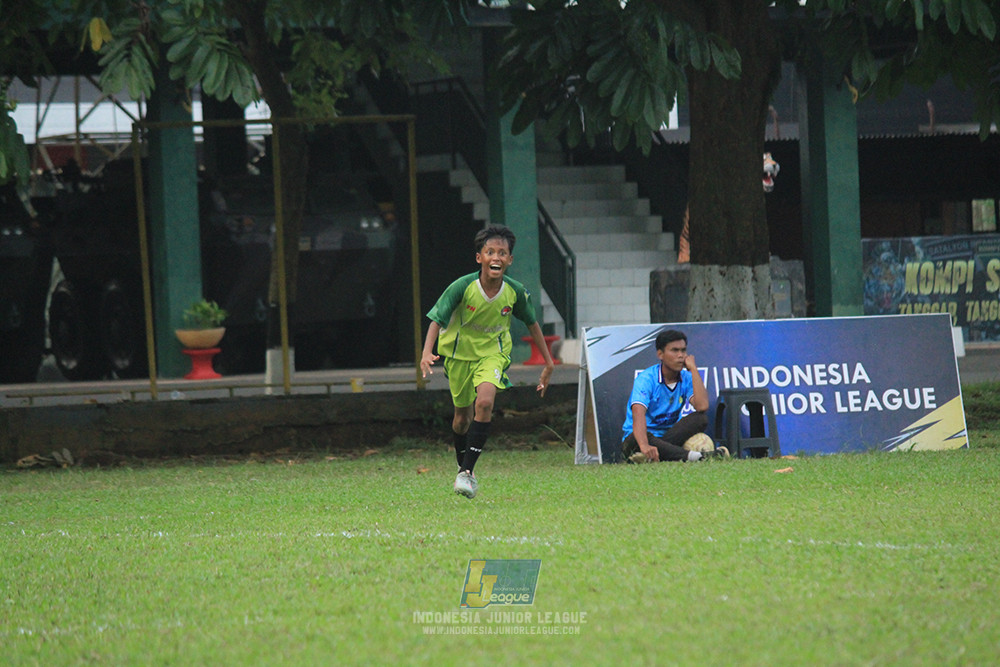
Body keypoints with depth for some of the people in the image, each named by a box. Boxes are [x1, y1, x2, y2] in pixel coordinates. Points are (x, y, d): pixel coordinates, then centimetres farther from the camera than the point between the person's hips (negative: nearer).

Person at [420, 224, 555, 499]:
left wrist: (548, 363, 8)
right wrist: (427, 353, -33)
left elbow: (531, 324, 3)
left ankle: (467, 472, -20)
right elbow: (437, 319, -16)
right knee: (463, 416, 10)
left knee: (484, 402, -25)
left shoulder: (515, 291, -14)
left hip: (493, 352, 0)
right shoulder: (462, 287, -21)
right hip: (460, 352, 0)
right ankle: (462, 467, 38)